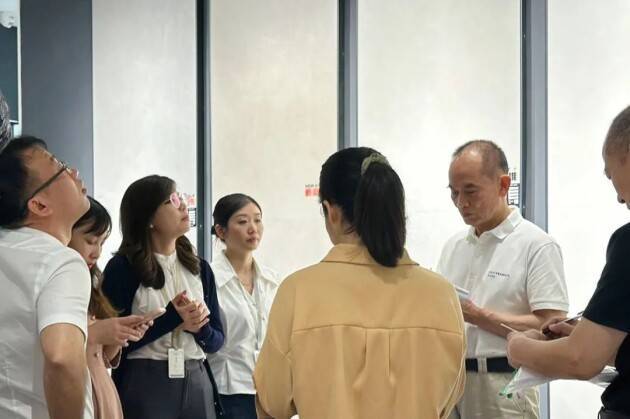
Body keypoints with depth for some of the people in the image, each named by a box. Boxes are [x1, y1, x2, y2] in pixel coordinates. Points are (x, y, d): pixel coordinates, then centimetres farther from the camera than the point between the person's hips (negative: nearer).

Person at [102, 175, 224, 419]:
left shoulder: (199, 268, 8)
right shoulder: (122, 268, -5)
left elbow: (216, 340, 9)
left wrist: (198, 327, -11)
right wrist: (171, 318, -16)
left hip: (197, 383, 4)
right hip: (145, 384, -4)